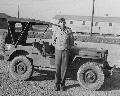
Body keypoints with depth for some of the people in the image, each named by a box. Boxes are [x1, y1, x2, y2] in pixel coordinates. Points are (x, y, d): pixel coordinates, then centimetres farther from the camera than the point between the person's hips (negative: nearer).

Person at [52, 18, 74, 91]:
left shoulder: (68, 31, 0)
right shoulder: (56, 30, 0)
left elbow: (72, 41, 11)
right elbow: (53, 41, 12)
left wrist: (68, 46, 1)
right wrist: (56, 45, 1)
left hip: (65, 51, 0)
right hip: (58, 51, 0)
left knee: (64, 68, 3)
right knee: (58, 68, 2)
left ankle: (62, 85, 13)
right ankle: (57, 84, 13)